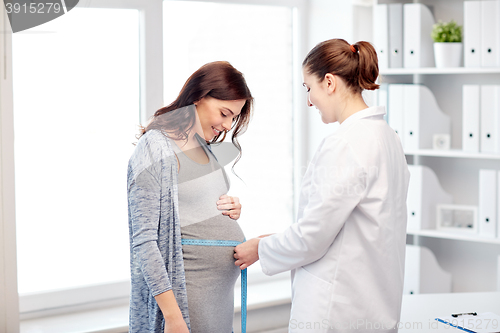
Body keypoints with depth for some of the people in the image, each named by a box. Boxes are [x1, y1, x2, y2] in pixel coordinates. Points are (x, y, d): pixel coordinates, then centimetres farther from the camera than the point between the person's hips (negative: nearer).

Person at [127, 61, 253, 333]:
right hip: (189, 297, -8)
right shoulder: (155, 149, -13)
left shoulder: (201, 146, 12)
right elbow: (143, 241, -18)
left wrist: (230, 210, 3)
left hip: (222, 291, 8)